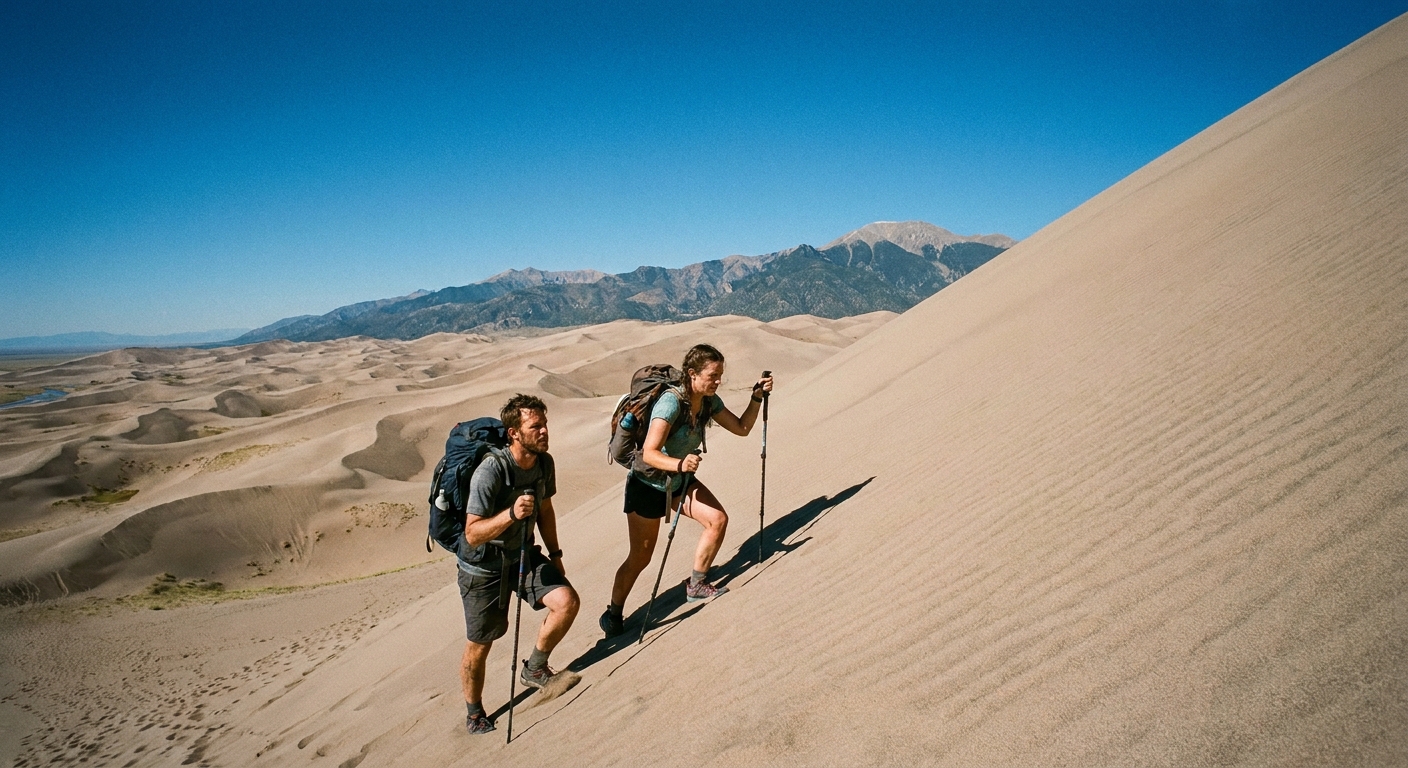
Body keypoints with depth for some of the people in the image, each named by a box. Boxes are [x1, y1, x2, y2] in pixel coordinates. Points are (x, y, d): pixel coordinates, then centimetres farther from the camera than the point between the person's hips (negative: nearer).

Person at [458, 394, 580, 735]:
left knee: (567, 601, -13)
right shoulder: (491, 470, -28)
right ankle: (474, 712, 32)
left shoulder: (544, 462, -7)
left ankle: (534, 669, 12)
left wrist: (555, 554, 13)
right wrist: (511, 514, -43)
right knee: (479, 645, 6)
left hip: (523, 554, 6)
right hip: (483, 565, -5)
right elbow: (473, 534, -29)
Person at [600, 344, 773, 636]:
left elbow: (741, 428, 1)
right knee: (640, 557, -2)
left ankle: (696, 585, 15)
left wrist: (757, 397, -11)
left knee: (718, 519, -5)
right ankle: (613, 616, 18)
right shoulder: (672, 401, -30)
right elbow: (649, 453, -35)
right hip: (648, 484, -7)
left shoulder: (709, 401, -6)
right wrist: (680, 464, -52)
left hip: (680, 480, 7)